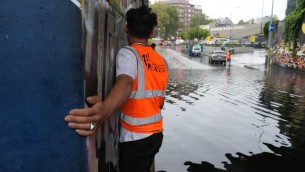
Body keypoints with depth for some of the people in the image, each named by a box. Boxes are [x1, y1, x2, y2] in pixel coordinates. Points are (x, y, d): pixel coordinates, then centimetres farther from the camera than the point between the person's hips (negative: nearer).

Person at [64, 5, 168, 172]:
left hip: (135, 139, -6)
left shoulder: (128, 53, -15)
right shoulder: (161, 61, 4)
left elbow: (125, 83, -38)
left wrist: (105, 109, -56)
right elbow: (160, 103, 9)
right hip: (156, 134, 6)